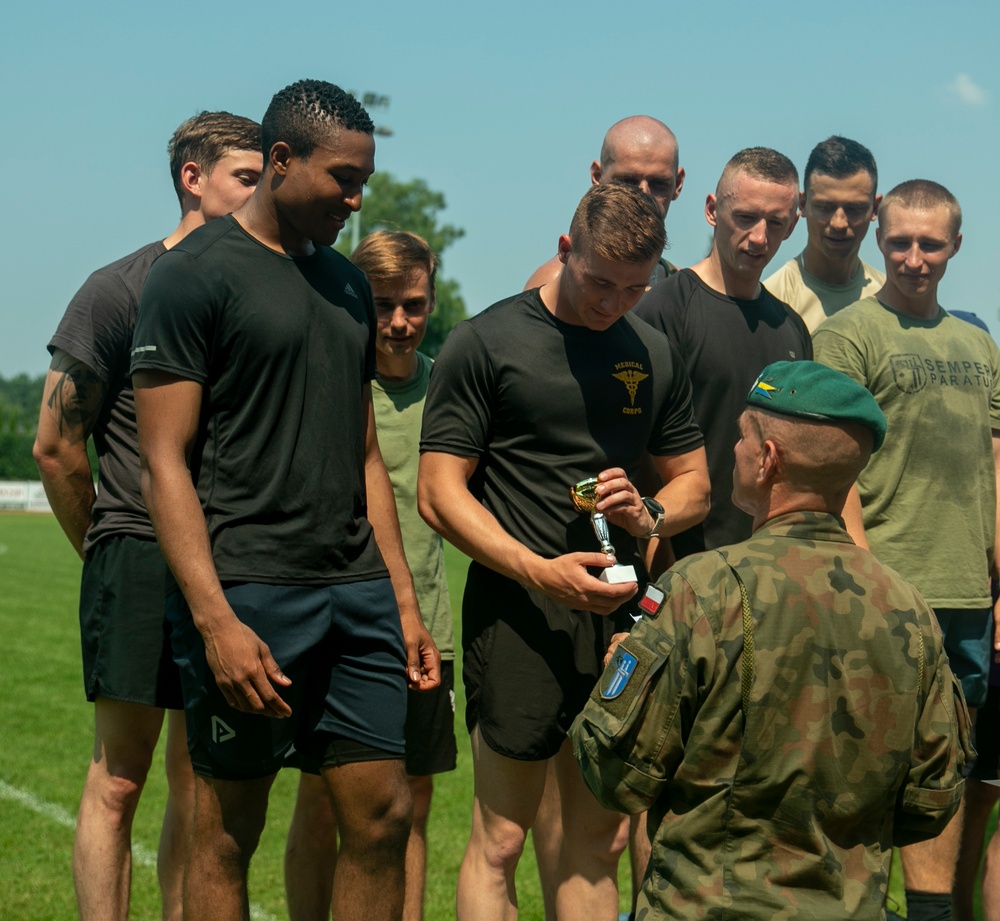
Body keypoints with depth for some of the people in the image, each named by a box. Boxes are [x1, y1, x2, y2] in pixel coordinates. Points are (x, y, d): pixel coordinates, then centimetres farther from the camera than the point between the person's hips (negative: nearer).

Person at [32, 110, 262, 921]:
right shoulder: (119, 290, -3)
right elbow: (57, 446, -1)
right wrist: (104, 552, 7)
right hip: (141, 557, -5)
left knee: (197, 782, 8)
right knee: (119, 778, -2)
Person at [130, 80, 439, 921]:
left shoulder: (347, 284, 17)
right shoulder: (194, 275, -4)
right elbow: (164, 463, -10)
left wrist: (405, 603, 16)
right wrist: (216, 621, -18)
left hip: (357, 593, 7)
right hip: (248, 596, -6)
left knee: (383, 819, 5)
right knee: (228, 834, 1)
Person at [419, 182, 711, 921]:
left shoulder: (655, 356, 13)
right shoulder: (486, 342, -3)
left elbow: (695, 483, 20)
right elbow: (439, 495, -6)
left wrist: (649, 514, -4)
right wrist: (540, 570, -19)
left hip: (618, 613, 5)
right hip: (518, 612, -5)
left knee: (599, 845, 10)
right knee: (501, 840, -3)